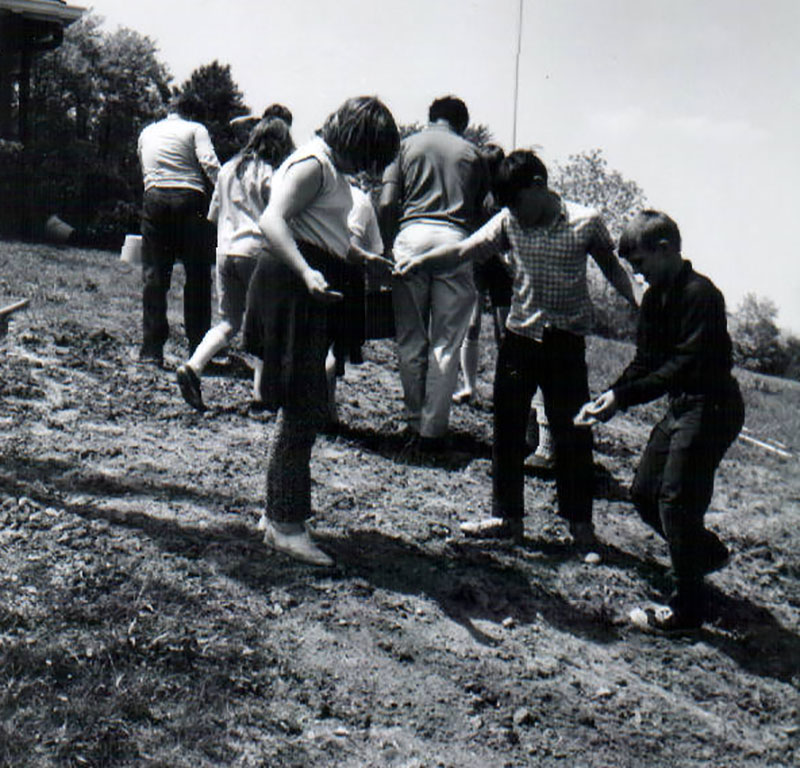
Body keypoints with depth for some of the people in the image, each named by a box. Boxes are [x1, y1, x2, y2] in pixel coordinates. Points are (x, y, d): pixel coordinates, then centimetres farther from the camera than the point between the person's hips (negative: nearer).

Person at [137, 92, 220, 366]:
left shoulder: (147, 133, 22)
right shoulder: (195, 129, 7)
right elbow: (210, 165, -8)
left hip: (154, 200, 3)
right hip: (190, 200, -3)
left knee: (154, 275, 4)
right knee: (198, 276, 3)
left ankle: (152, 348, 0)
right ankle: (198, 349, 2)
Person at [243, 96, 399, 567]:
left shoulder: (332, 169, 20)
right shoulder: (313, 164, -12)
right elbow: (272, 220, -28)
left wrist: (365, 260, 39)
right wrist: (307, 273, -41)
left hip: (311, 297, 11)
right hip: (294, 294, -11)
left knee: (306, 411, 14)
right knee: (303, 411, -8)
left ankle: (279, 516, 23)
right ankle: (287, 525, -1)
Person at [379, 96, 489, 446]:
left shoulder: (407, 145, 14)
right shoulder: (472, 153, 17)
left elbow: (386, 204, 2)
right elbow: (481, 214, 12)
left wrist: (384, 247, 9)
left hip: (411, 235, 0)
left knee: (411, 339, 10)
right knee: (446, 344, 4)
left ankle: (415, 423, 17)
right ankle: (433, 428, 5)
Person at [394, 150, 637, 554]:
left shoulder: (585, 222, -6)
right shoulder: (508, 222, 1)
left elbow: (612, 268, 6)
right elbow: (465, 249, -7)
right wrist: (420, 259, -20)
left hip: (565, 341, -3)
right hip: (519, 336, 4)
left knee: (571, 431, 1)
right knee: (507, 429, 9)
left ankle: (580, 522, 17)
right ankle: (507, 516, 22)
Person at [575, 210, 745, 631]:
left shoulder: (700, 294, -19)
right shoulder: (655, 297, 10)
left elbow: (686, 365, -25)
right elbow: (646, 361, 9)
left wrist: (624, 397, -28)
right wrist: (609, 396, -7)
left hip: (711, 407, -9)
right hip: (681, 406, 10)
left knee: (676, 499, -10)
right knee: (644, 492, 12)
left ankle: (688, 606, 2)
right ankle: (706, 551, 35)